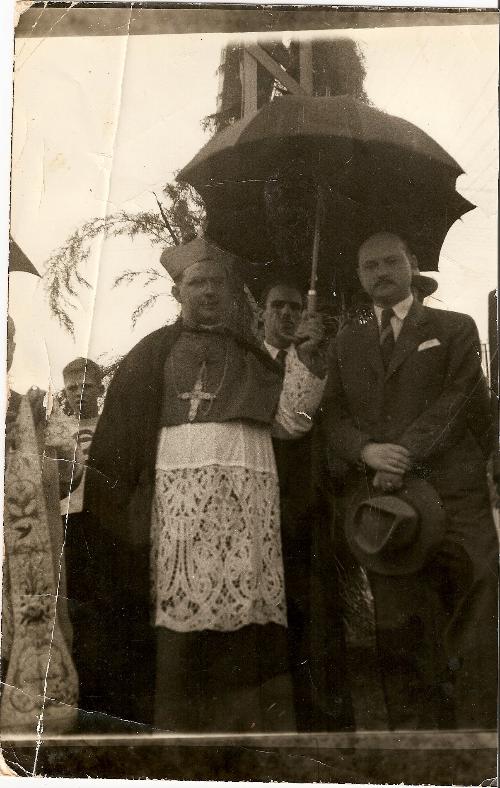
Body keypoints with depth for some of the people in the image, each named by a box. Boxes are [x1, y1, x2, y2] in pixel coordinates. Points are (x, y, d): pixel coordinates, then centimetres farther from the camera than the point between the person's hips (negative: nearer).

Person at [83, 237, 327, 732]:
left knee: (245, 606, -5)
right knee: (182, 599, -8)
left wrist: (305, 356, -1)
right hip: (181, 488, -2)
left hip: (250, 494, 2)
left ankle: (250, 721, 2)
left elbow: (288, 420, 9)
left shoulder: (249, 356, 21)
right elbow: (119, 438, 9)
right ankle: (177, 723, 1)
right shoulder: (154, 352, 15)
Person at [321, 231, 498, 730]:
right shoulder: (346, 343, 22)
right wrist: (367, 451, -8)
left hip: (452, 496, -2)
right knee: (398, 633, 1)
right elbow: (333, 417, 13)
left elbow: (455, 403, -1)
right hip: (381, 499, 2)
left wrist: (404, 457, -12)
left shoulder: (454, 329, 14)